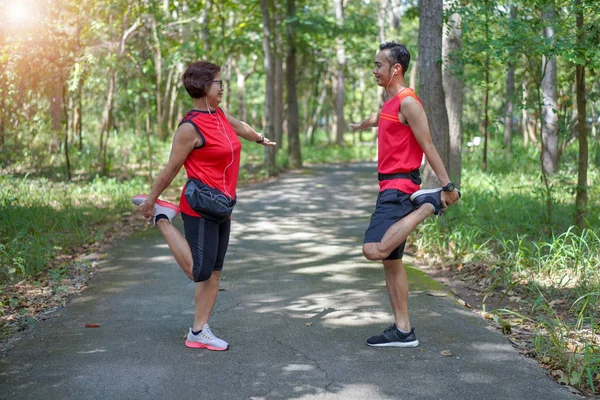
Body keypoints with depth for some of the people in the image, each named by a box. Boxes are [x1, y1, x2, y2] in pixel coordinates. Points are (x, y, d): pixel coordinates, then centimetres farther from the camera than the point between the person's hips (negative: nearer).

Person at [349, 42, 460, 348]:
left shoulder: (408, 102, -11)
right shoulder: (391, 103, 17)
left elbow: (427, 146, -16)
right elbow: (377, 119, 42)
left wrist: (447, 186, -19)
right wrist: (359, 126, 63)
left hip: (400, 187, -10)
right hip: (390, 188, 10)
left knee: (374, 250, -25)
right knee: (391, 261, 8)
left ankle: (429, 204, -10)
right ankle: (403, 331, 12)